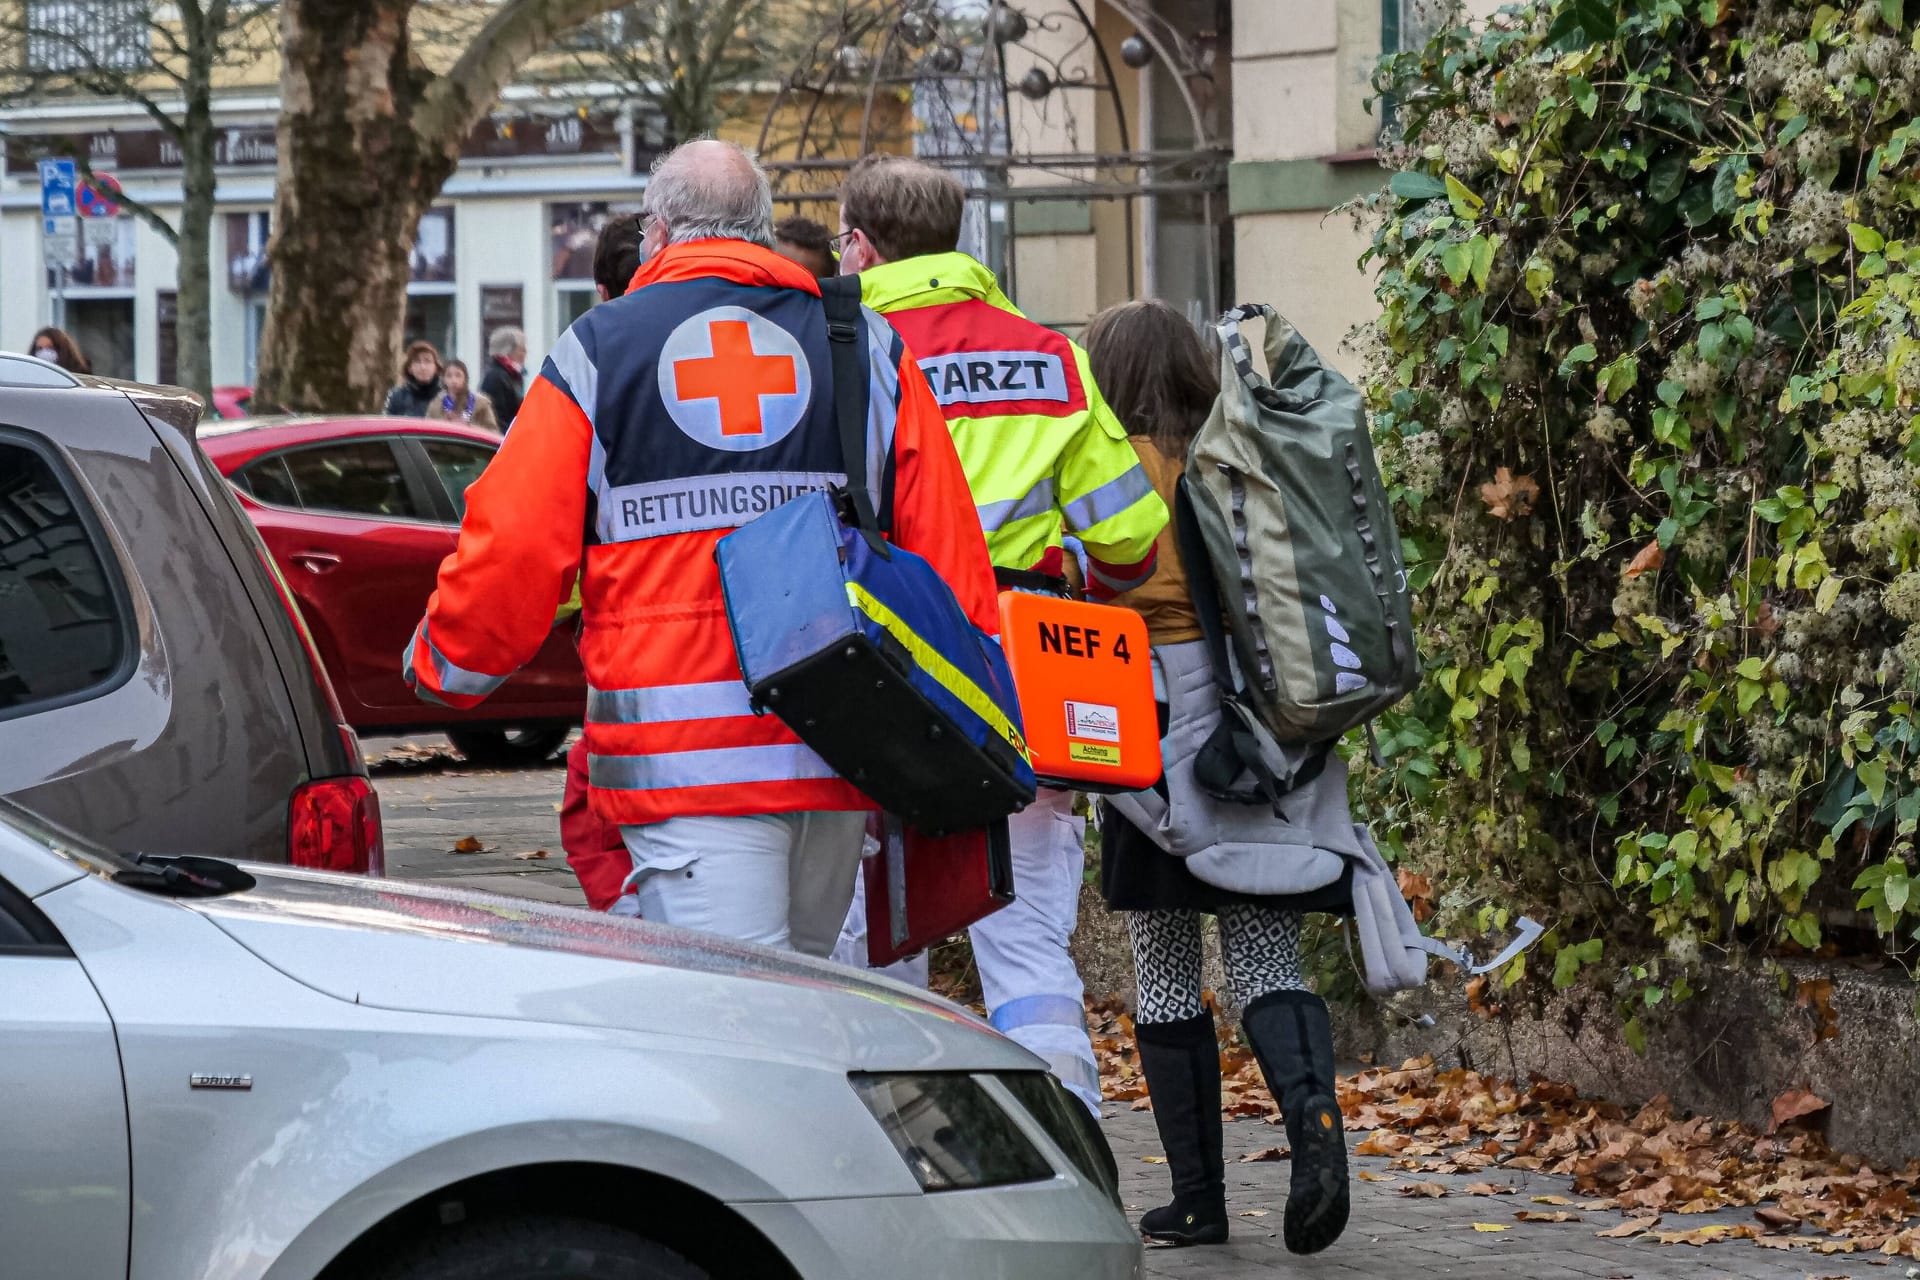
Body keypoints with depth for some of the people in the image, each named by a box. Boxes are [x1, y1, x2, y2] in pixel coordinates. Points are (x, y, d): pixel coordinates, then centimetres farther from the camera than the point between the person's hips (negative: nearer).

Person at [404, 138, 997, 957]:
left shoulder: (598, 351, 5)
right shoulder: (869, 351, 12)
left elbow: (514, 550, 0)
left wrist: (442, 666, 18)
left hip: (681, 758, -4)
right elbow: (947, 549, 7)